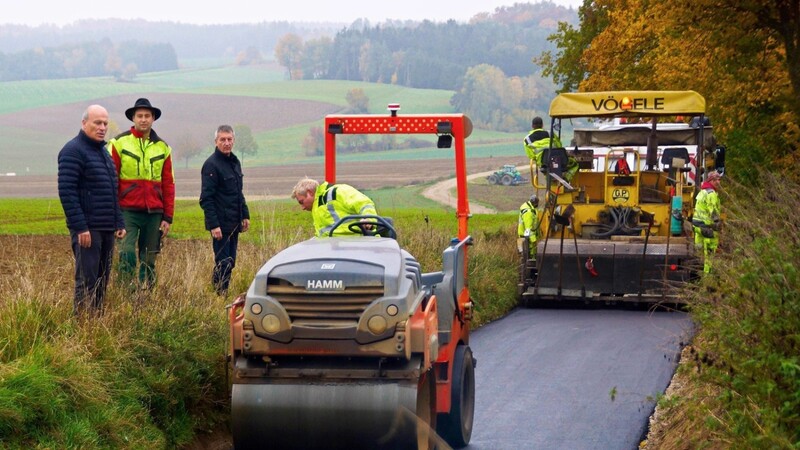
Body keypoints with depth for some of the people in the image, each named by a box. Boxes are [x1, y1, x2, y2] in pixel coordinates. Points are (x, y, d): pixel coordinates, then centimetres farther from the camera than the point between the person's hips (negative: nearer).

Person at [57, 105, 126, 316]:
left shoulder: (103, 151, 19)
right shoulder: (73, 151, -9)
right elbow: (67, 192, -16)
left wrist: (119, 223, 18)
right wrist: (80, 227, -21)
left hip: (106, 229, 9)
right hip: (87, 229, -9)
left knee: (101, 281, 10)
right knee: (87, 282, -9)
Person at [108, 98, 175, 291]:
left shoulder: (163, 148, 11)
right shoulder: (119, 143, 0)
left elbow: (168, 184, 12)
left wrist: (168, 217, 7)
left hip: (154, 212, 4)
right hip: (128, 211, -4)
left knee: (149, 260, 7)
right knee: (128, 253, -16)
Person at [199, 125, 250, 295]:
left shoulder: (235, 162, 14)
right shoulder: (211, 165, -12)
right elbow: (206, 199, -16)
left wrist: (245, 215, 16)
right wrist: (213, 225, -22)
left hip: (234, 223, 8)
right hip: (221, 224, -8)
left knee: (230, 262, 10)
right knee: (223, 263, -7)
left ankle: (222, 293, 17)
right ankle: (219, 294, -2)